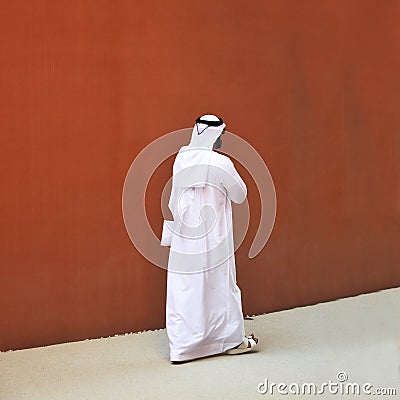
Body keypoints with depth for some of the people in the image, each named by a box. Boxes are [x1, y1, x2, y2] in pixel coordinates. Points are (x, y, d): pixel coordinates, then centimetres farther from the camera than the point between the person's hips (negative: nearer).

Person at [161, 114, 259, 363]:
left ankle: (180, 346, 11)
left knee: (182, 291, 8)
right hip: (212, 240, -4)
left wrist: (168, 235, 15)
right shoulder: (221, 163, -14)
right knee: (220, 287, 10)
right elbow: (240, 196, -1)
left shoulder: (181, 160, 1)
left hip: (183, 239, 4)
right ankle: (232, 340, 24)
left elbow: (173, 200, 7)